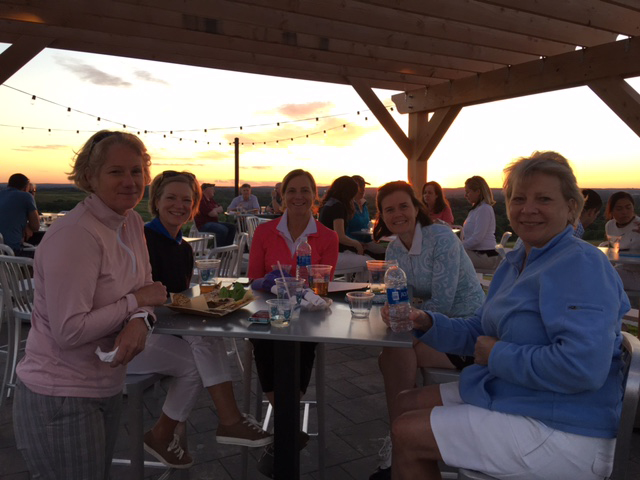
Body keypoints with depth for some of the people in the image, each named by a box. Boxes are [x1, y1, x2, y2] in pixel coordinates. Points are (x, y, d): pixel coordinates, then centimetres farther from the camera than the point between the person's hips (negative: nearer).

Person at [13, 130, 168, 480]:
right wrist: (135, 302, -18)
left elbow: (142, 291, 4)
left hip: (107, 388, 8)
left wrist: (141, 320, -18)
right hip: (60, 399, -8)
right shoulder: (75, 236, -24)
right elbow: (68, 332, -27)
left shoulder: (132, 222, 1)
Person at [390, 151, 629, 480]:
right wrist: (424, 322, -3)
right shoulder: (514, 263, 9)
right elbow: (478, 332, 14)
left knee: (406, 434, -10)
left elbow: (583, 367, -31)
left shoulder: (580, 265, -20)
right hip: (505, 395, 9)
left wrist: (498, 355, -18)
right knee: (405, 403, 12)